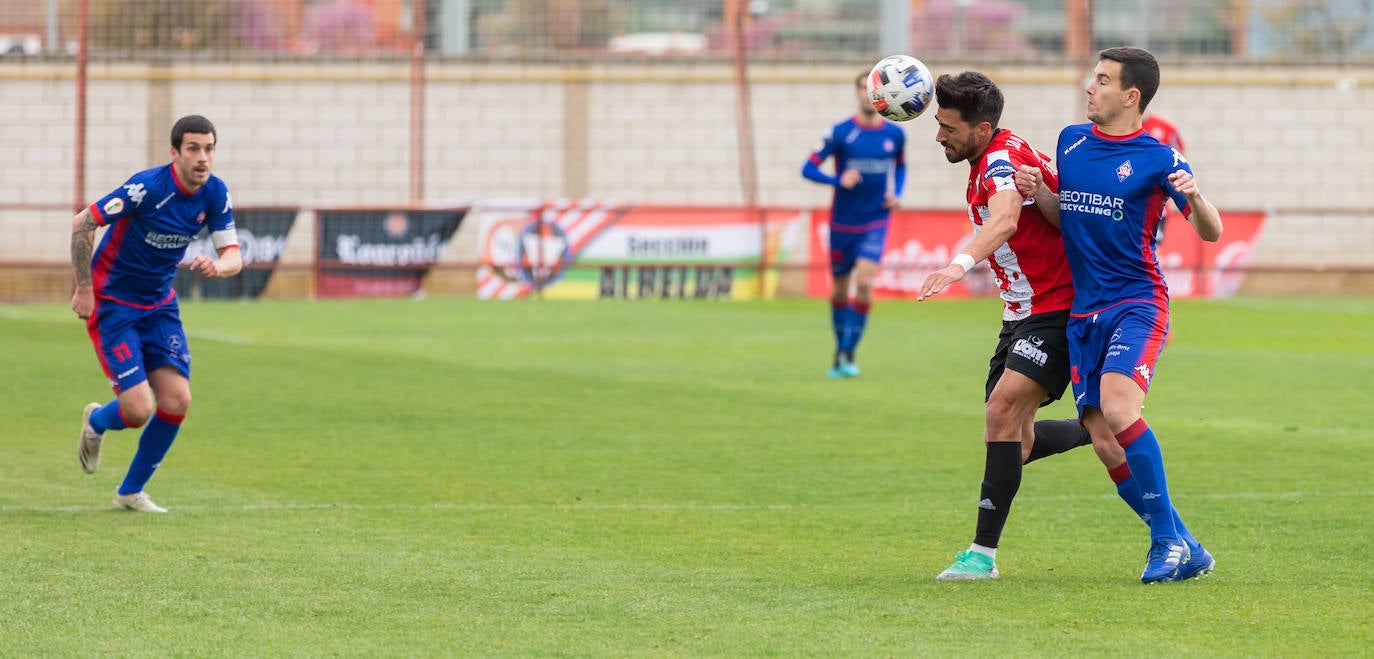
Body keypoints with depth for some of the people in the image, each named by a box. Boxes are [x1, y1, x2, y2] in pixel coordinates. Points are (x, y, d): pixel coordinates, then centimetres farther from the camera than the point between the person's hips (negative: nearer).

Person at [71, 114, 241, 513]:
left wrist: (218, 266, -28)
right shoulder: (149, 187, -24)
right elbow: (81, 224, -19)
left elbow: (234, 256, -3)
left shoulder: (215, 194, -6)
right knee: (138, 409, -15)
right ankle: (96, 423, 24)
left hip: (159, 303, 6)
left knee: (177, 400, -6)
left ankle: (131, 492, 14)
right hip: (112, 302, -6)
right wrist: (84, 290, -18)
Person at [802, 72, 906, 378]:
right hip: (843, 223, 0)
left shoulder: (894, 134, 1)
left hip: (876, 223, 0)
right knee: (840, 289, 9)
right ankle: (840, 349, 29)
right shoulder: (841, 133, -8)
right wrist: (838, 180, -26)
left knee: (865, 283, -17)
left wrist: (896, 194, 3)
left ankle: (848, 353, -10)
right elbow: (808, 169, -9)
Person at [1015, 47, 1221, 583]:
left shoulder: (1157, 157, -6)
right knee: (1101, 435, -1)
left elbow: (1211, 233, -6)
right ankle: (1182, 548, 9)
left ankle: (1169, 540, -18)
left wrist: (1194, 197, -27)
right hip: (1083, 311, 7)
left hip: (1137, 302, -6)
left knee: (1117, 409, -28)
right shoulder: (1071, 141, 12)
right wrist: (1037, 194, 3)